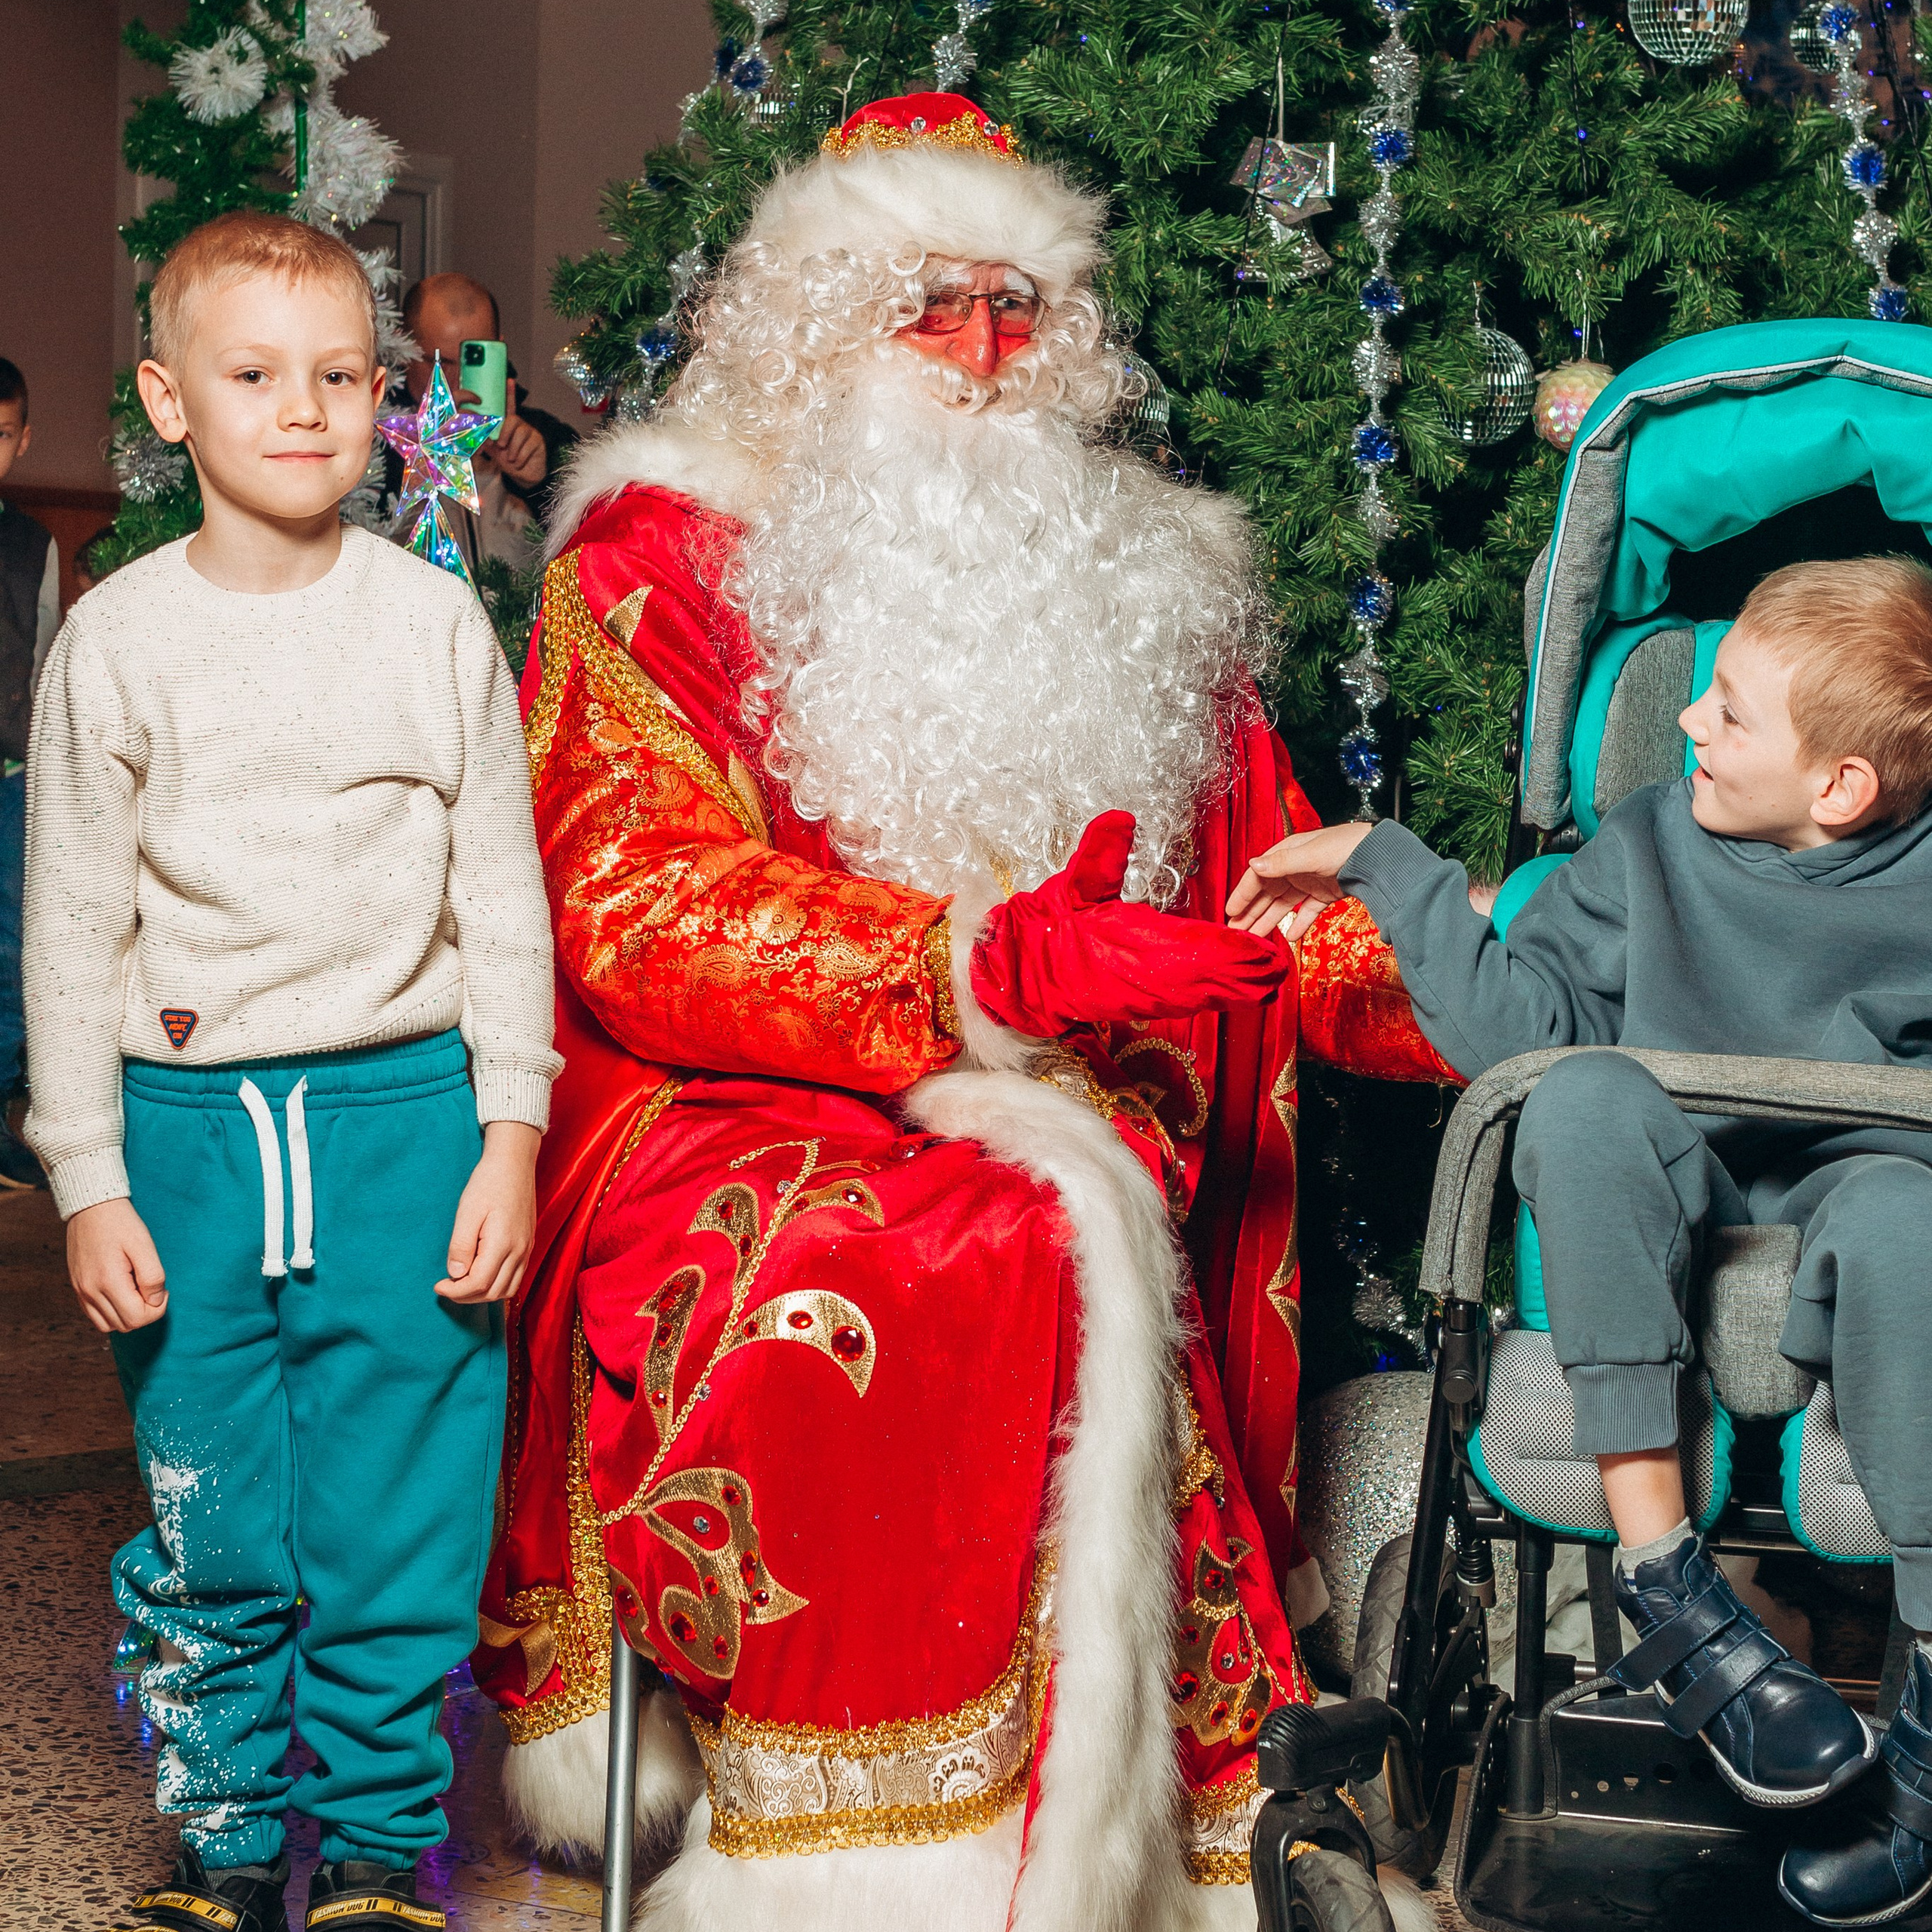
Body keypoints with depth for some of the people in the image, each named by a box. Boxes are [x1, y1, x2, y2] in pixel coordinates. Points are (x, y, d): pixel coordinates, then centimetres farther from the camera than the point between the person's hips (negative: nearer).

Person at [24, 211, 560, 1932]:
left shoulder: (439, 624, 2)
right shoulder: (117, 641, 1)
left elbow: (505, 899, 6)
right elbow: (73, 931, 4)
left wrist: (510, 1136, 0)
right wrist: (88, 1181, 1)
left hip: (402, 1106, 0)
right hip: (188, 1122, 1)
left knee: (399, 1515, 2)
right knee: (210, 1526, 7)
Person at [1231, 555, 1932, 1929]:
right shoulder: (1651, 848, 8)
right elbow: (1525, 1022, -1)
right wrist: (1388, 871, -3)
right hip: (1665, 1198, 2)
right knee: (1590, 1090, -32)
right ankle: (1666, 1586, -34)